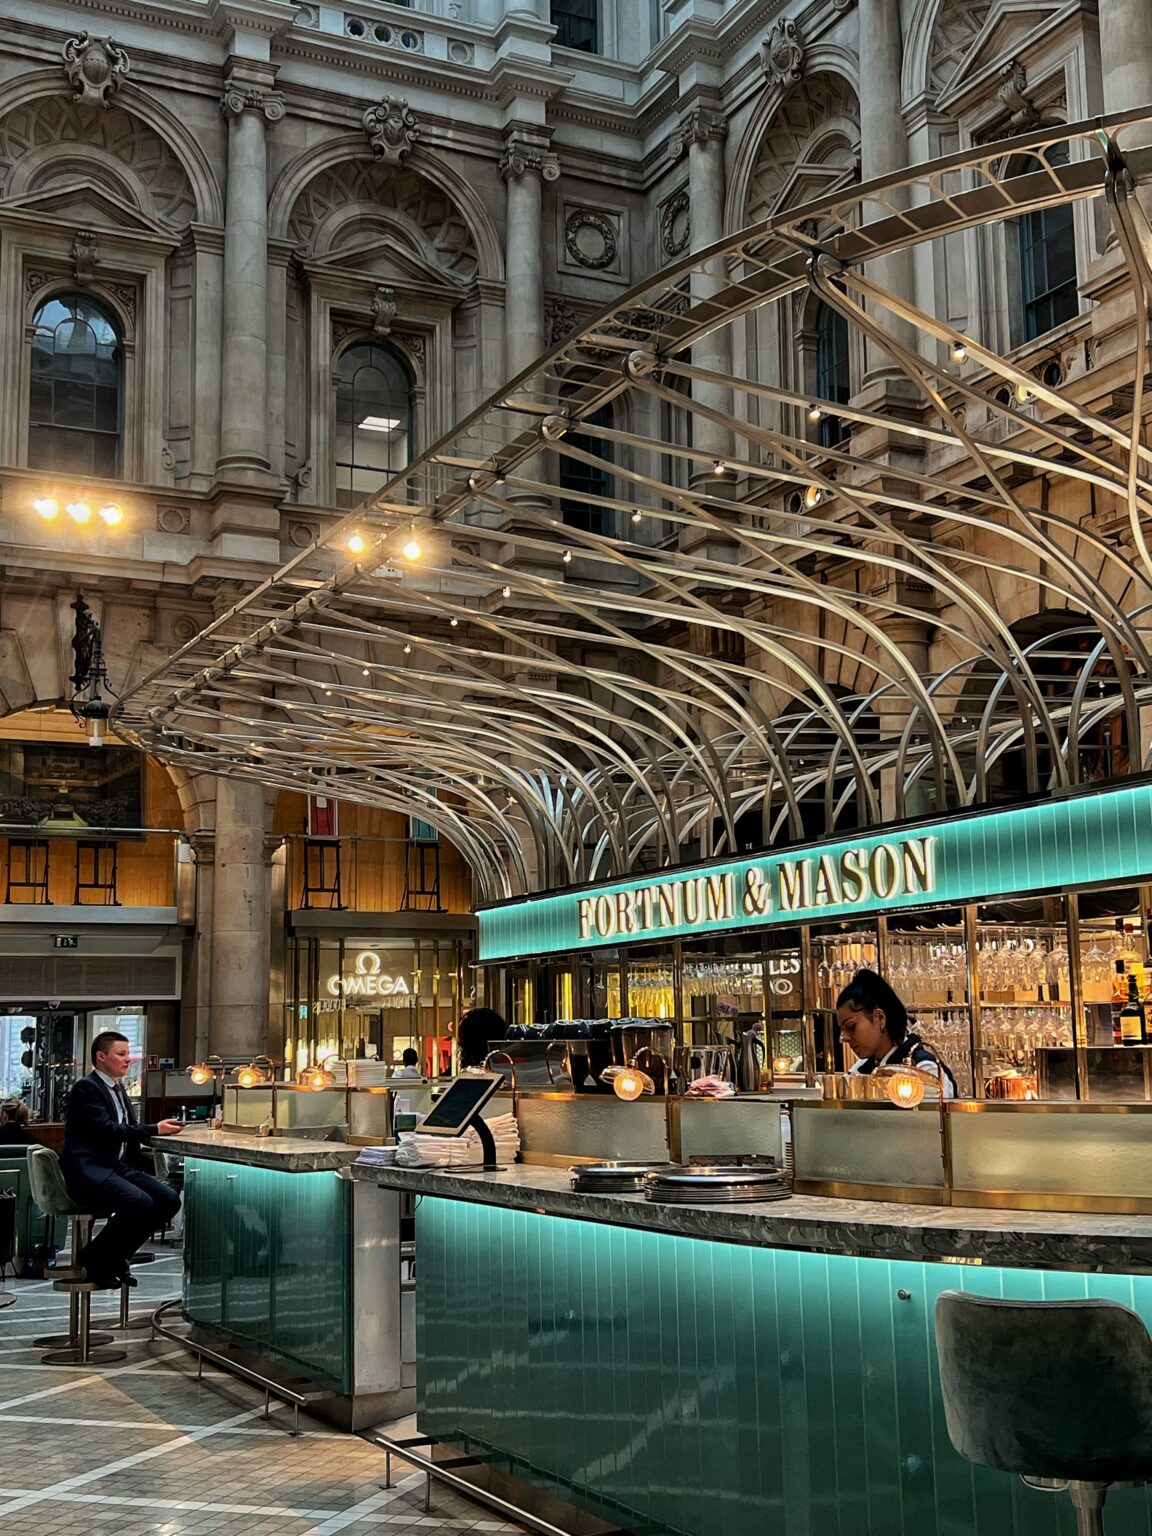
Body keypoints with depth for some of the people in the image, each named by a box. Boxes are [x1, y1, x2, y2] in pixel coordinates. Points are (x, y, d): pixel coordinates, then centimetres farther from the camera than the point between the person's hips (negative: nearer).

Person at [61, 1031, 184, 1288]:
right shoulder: (86, 1088, -9)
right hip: (87, 1171, -9)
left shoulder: (117, 1088, 20)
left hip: (118, 1166, 9)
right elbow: (105, 1130, -19)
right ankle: (92, 1258, -10)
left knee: (169, 1199, -11)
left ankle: (116, 1255, 3)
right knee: (140, 1203, -32)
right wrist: (155, 1130, -21)